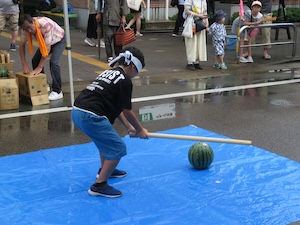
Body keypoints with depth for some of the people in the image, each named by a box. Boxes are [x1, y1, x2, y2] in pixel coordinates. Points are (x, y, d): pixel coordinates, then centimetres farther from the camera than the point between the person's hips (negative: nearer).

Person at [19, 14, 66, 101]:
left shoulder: (45, 25, -41)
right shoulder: (27, 26, -23)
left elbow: (47, 47, -37)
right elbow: (22, 44, -15)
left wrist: (40, 67, -36)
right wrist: (24, 65, -23)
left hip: (59, 40, -6)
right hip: (45, 41, 7)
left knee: (53, 62, -24)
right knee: (35, 60, -3)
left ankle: (57, 91, -16)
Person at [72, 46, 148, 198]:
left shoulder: (109, 73, 22)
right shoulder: (125, 81, -5)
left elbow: (115, 106, 25)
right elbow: (127, 111, 0)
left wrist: (129, 127, 27)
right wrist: (140, 130, 15)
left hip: (77, 111, 10)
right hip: (90, 116, -10)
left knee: (106, 138, 31)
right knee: (118, 148, 0)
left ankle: (105, 170, 49)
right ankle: (99, 186, 1)